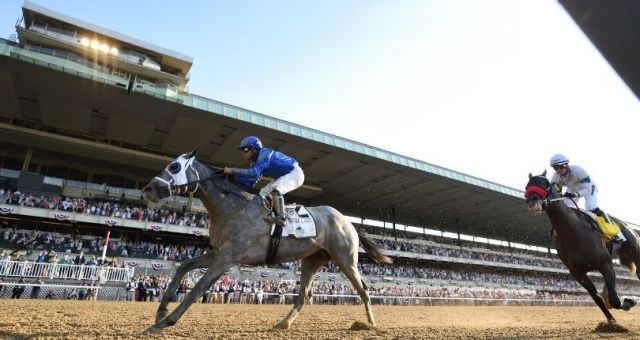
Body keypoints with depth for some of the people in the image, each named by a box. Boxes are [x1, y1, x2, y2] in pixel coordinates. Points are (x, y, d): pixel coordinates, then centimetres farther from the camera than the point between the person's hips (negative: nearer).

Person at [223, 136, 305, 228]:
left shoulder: (264, 153, -23)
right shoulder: (255, 163, 5)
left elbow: (254, 173, -35)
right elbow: (250, 183, 4)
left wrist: (232, 171, -29)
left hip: (295, 173, -10)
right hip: (283, 177, 10)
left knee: (275, 189, -32)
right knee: (263, 192, 6)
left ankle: (281, 218, -27)